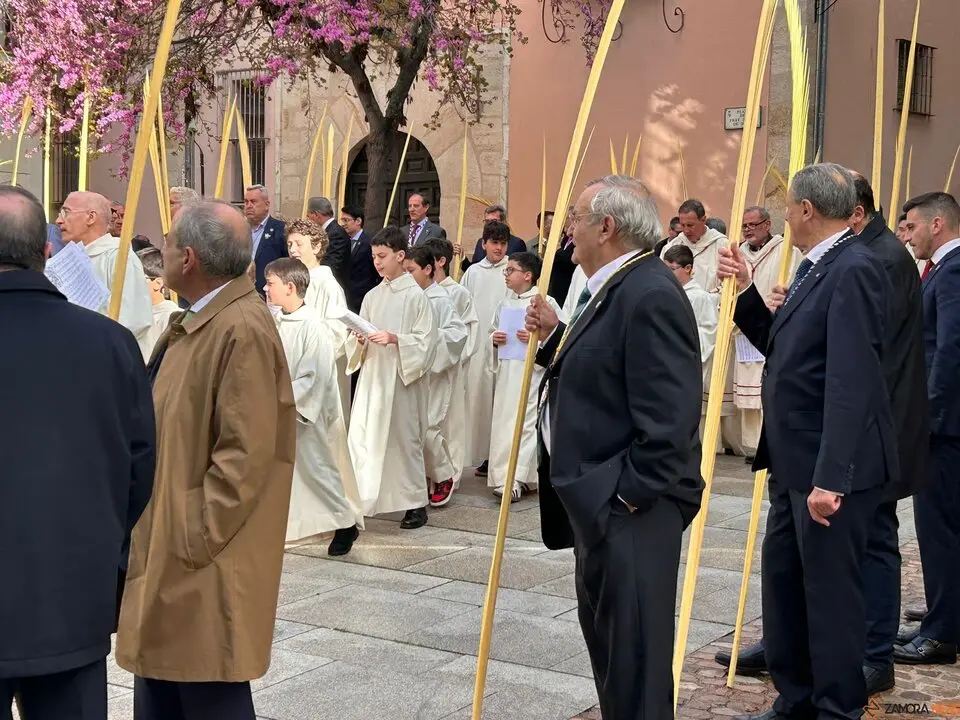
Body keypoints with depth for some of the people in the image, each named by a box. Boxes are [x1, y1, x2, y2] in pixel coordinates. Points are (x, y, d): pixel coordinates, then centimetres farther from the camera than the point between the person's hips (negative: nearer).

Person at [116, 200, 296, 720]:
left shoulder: (242, 331, -21)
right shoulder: (198, 322, 10)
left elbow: (246, 456, -23)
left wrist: (192, 541, -20)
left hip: (205, 560, -10)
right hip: (165, 541, 10)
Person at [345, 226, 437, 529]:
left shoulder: (416, 296, -5)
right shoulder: (372, 296, 11)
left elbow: (426, 342, -9)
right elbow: (357, 343, 15)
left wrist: (395, 339, -21)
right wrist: (359, 339, -7)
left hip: (401, 379, -5)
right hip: (371, 378, 5)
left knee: (404, 439, 1)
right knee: (362, 438, -1)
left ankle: (416, 504, 13)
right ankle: (359, 500, 4)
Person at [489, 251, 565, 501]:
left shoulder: (545, 302, -6)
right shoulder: (505, 303, 13)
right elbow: (492, 332, 22)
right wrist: (494, 338, 1)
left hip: (532, 371, -7)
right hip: (507, 372, 7)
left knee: (523, 423, -10)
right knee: (504, 422, 6)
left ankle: (515, 480, -12)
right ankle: (525, 477, 15)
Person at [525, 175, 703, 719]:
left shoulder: (650, 295, -21)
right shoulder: (614, 288, 12)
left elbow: (669, 415, -26)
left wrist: (630, 494, -22)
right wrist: (556, 336, 12)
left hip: (628, 509, -11)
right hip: (600, 499, 11)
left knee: (632, 647, -1)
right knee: (606, 634, 22)